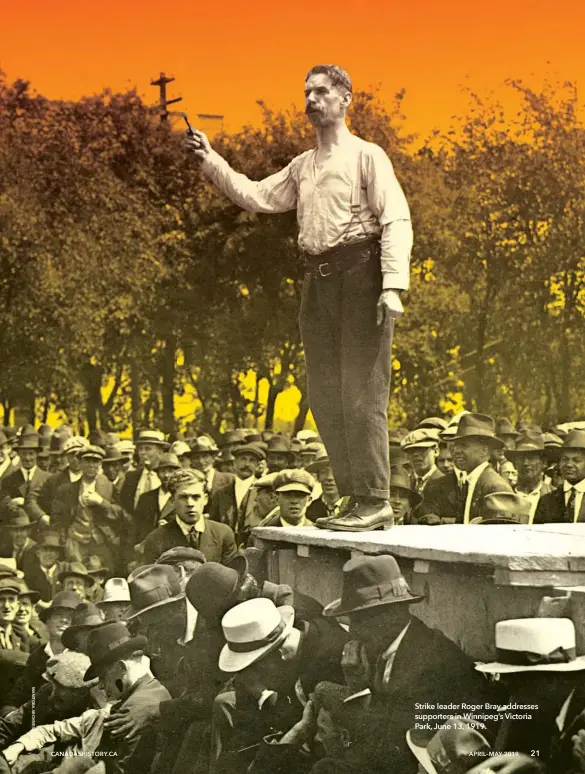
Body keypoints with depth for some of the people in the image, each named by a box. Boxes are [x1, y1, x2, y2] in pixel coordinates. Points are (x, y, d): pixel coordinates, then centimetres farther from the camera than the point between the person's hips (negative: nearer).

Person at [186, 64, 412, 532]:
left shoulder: (366, 156, 0)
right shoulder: (302, 167, 21)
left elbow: (396, 220, -8)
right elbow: (256, 197, 17)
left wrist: (393, 285, -18)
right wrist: (211, 161, 8)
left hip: (359, 269, -7)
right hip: (319, 278, 7)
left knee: (362, 391, -10)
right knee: (325, 395, 6)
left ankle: (376, 501, -8)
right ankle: (356, 495, 13)